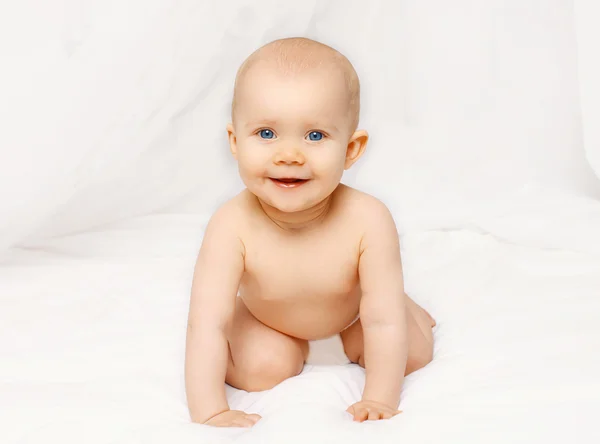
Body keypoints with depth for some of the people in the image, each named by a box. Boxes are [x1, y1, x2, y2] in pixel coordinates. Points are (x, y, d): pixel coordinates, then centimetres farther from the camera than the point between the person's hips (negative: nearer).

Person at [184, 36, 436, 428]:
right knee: (260, 370, -21)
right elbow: (207, 325, -39)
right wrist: (209, 412, -44)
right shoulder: (232, 227, -40)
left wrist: (380, 401, -35)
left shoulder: (367, 221, -39)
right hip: (263, 316, -1)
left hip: (352, 309, 1)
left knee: (413, 355, -1)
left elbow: (384, 324, -32)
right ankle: (290, 342, 14)